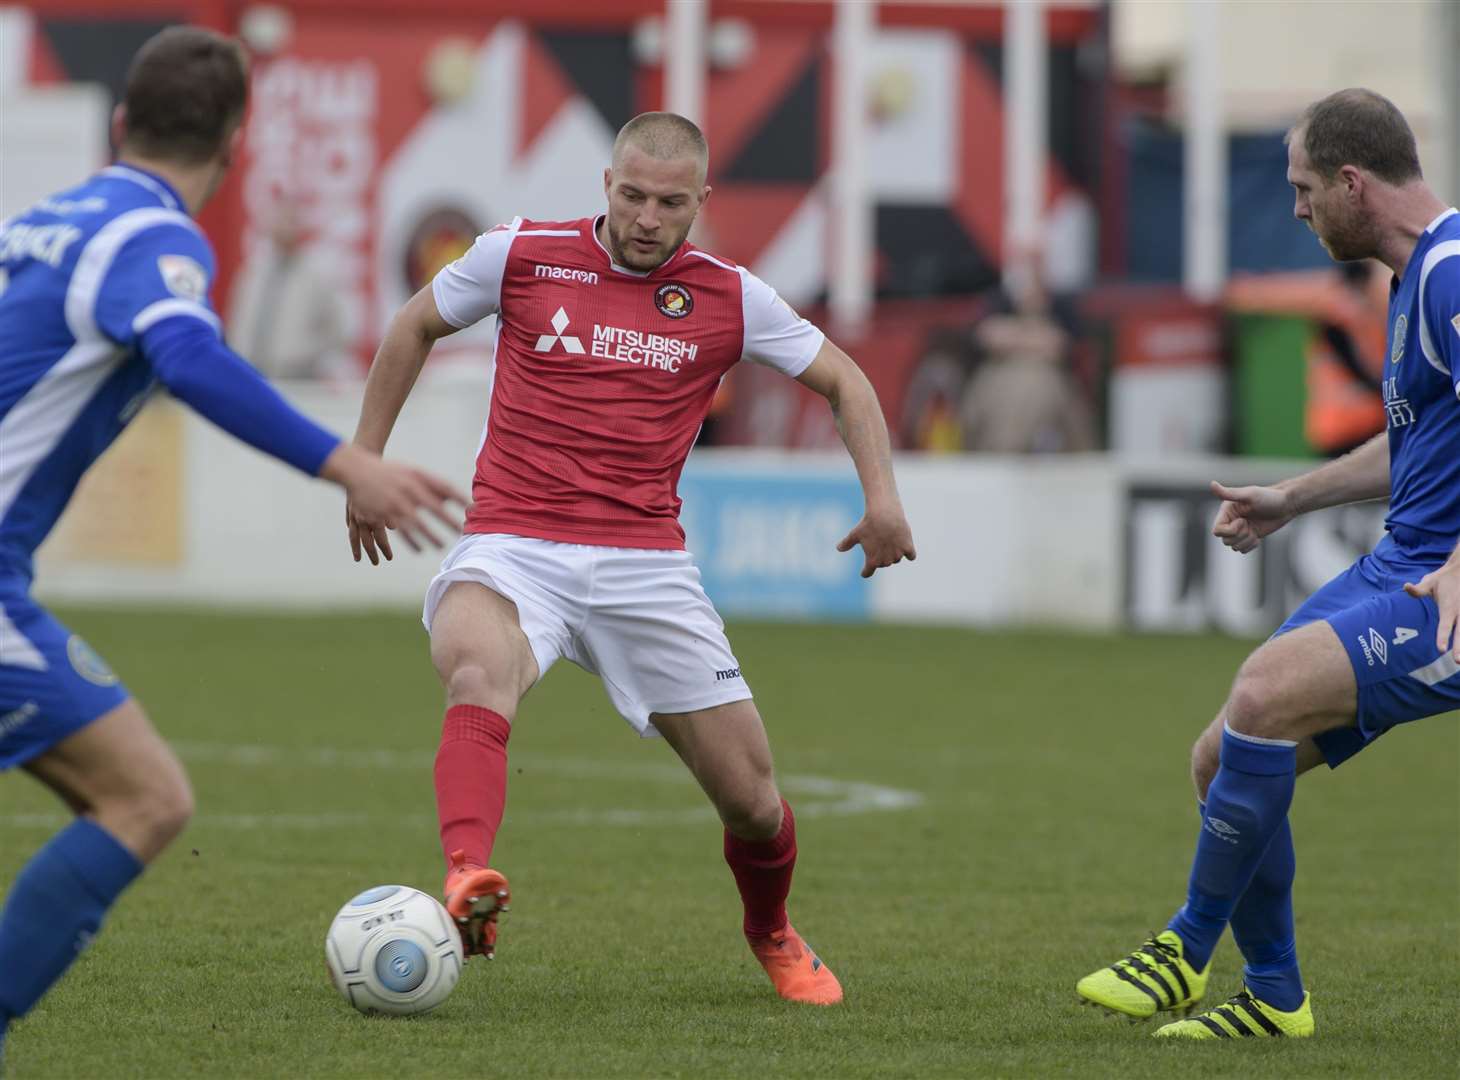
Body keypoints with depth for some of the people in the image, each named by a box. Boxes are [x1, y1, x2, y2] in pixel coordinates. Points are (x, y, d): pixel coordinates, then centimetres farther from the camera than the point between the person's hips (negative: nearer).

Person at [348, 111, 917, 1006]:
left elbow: (842, 379, 16)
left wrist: (882, 495, 0)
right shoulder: (521, 256, 2)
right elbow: (417, 327, 19)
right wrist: (366, 462, 16)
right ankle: (468, 882, -58)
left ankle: (773, 936, 36)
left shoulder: (729, 298, 5)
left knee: (753, 802, 4)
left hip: (645, 563, 2)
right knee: (480, 672, -38)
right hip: (513, 550, -2)